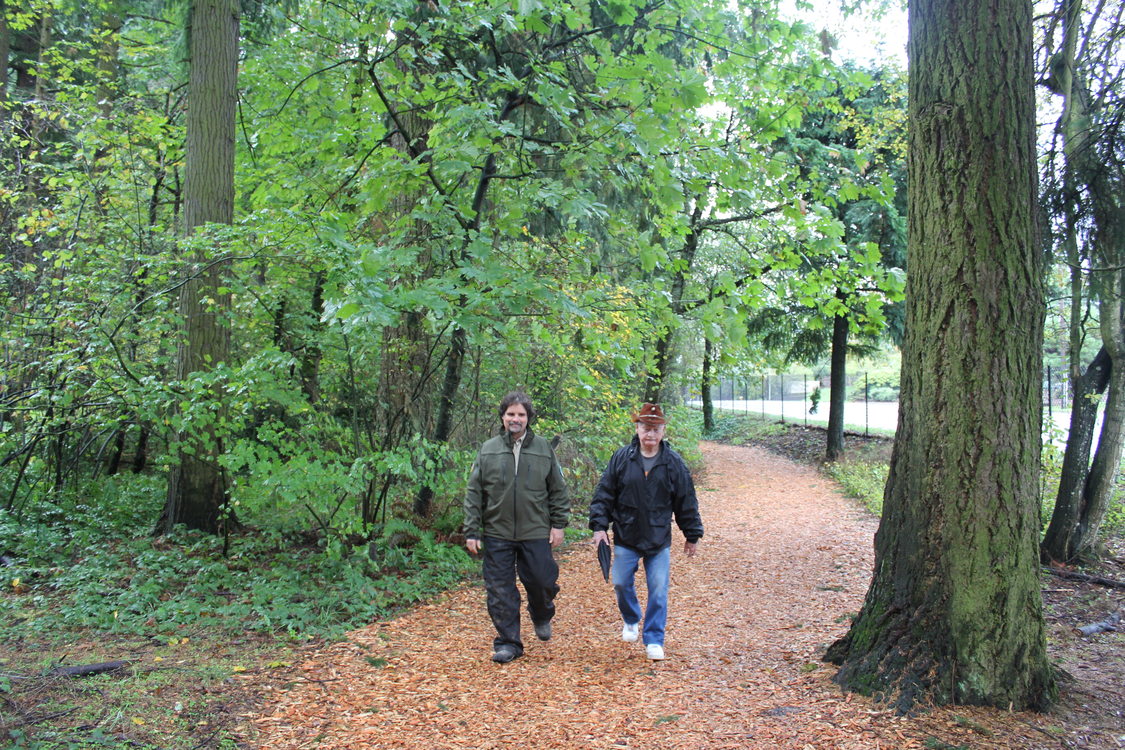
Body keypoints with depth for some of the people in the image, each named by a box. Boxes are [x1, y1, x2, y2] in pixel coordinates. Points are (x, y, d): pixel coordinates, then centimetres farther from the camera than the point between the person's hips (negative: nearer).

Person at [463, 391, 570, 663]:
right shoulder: (488, 449, 3)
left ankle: (541, 616, 38)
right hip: (497, 534, 0)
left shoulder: (544, 449, 4)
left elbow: (558, 490, 8)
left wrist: (558, 524, 1)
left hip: (536, 534, 0)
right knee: (500, 592, 3)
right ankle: (507, 643, 18)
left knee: (543, 583, 5)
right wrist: (471, 531, -1)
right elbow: (473, 494, 4)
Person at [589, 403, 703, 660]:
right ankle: (631, 620, 35)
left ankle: (654, 640, 14)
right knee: (621, 583, 6)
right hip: (626, 538, 0)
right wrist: (599, 526, -5)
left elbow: (686, 502, 5)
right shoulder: (621, 458, -3)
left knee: (658, 591, 0)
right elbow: (604, 494, 0)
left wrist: (692, 535, 8)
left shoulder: (674, 463, -2)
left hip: (659, 541, 0)